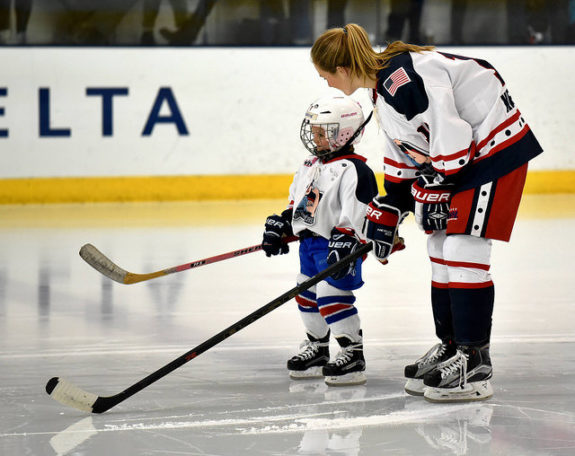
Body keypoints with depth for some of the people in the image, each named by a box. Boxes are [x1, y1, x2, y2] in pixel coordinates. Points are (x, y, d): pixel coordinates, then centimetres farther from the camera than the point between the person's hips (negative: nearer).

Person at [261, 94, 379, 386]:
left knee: (332, 294, -16)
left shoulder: (354, 170, -15)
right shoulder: (311, 165, 15)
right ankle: (317, 349, 27)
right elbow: (297, 201, 26)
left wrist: (344, 243, -29)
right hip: (309, 242, 10)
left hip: (337, 245, -10)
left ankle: (353, 354, -9)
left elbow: (357, 213, -22)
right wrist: (280, 226, 19)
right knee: (307, 295, 13)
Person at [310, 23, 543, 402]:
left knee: (463, 249, -13)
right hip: (463, 155, 11)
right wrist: (388, 210, 18)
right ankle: (451, 346, 21)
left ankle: (475, 365, -10)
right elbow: (404, 151, 18)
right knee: (440, 249, 11)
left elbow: (449, 133, -26)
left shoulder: (404, 78, -24)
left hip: (497, 147, -11)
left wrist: (433, 189, -16)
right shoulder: (383, 86, 9)